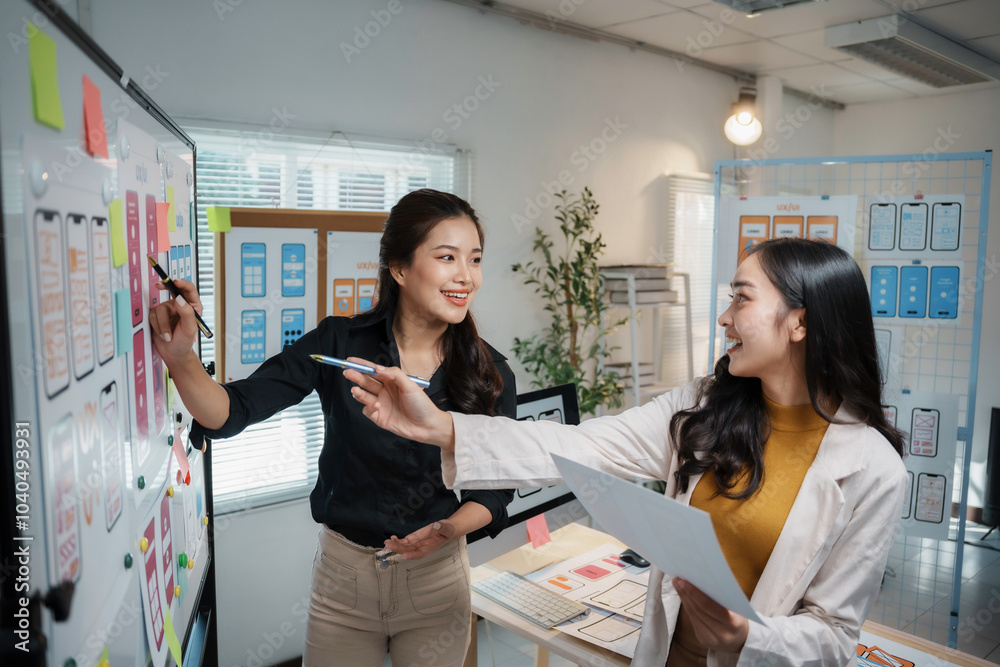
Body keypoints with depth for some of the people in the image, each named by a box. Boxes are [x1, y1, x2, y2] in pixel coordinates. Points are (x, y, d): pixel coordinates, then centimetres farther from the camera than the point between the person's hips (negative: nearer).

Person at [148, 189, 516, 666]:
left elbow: (495, 491, -3)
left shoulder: (491, 374, -10)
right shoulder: (339, 343, -12)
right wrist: (181, 359, -35)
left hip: (435, 578, 1)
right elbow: (232, 411, -17)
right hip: (343, 569, 0)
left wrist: (449, 529, -21)